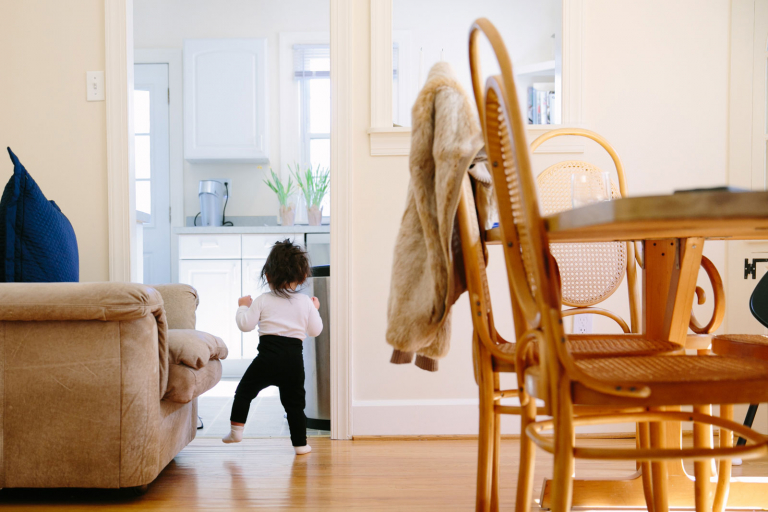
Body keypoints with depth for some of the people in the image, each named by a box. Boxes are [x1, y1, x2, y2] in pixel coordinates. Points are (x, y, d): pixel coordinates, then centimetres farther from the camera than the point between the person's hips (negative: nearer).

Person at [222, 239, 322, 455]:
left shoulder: (262, 301, 1)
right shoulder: (306, 302, 5)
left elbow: (245, 325, 0)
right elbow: (316, 330, 9)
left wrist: (243, 306, 18)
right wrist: (315, 309, 25)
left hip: (267, 358, -2)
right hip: (294, 359, 2)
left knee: (244, 390, 17)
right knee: (294, 402, 10)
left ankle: (236, 428, 18)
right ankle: (300, 443, 14)